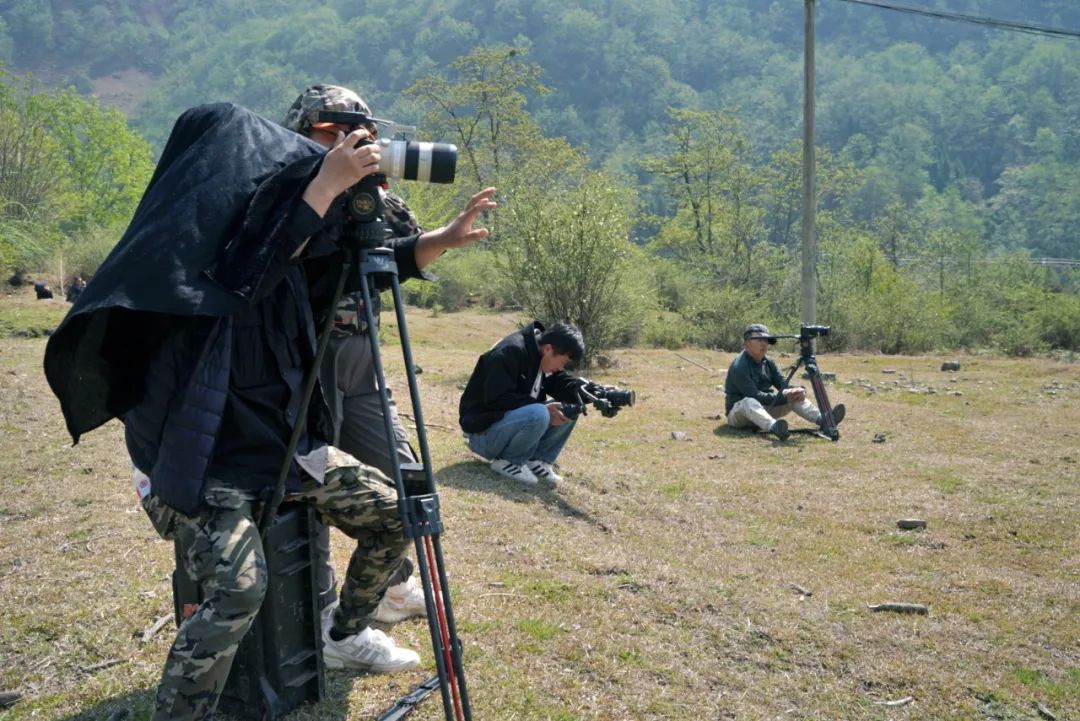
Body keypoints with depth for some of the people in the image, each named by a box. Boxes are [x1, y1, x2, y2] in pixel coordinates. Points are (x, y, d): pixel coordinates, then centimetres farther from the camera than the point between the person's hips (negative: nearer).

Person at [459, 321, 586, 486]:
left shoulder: (542, 357, 4)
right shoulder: (509, 353, -24)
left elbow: (561, 384, -1)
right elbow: (499, 399, -29)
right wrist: (544, 409, -29)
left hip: (512, 419, 9)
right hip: (484, 431, -9)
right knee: (538, 415, -35)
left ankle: (538, 460, -1)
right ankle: (507, 461, -12)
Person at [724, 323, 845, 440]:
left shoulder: (769, 363, 6)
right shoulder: (738, 367, -19)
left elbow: (784, 385, 0)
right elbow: (755, 396, -26)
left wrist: (797, 390, -22)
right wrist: (783, 396, -29)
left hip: (764, 409, 7)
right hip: (738, 413, -7)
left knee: (794, 397, -11)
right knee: (750, 402, -40)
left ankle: (823, 419, -33)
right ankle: (774, 427, -66)